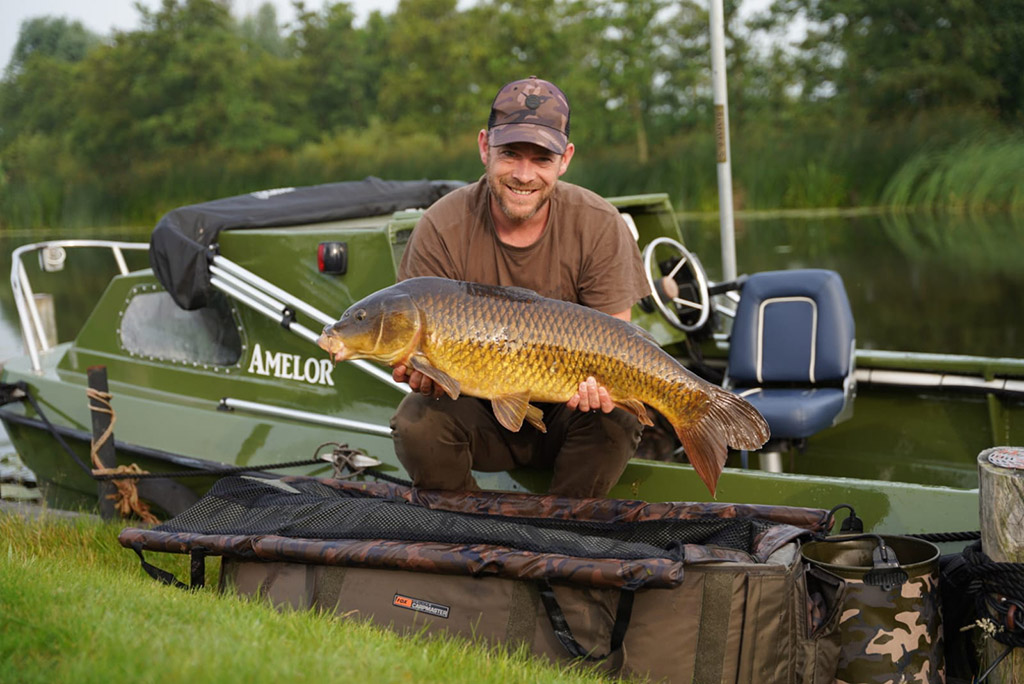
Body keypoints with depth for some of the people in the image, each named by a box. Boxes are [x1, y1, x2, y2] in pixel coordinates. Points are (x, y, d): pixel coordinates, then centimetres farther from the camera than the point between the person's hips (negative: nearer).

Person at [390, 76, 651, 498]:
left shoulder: (599, 226, -12)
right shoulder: (441, 229, -13)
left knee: (613, 421, -31)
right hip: (476, 411, 0)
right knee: (417, 424, -29)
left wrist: (597, 383, -34)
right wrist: (421, 368, -35)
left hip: (563, 415, 0)